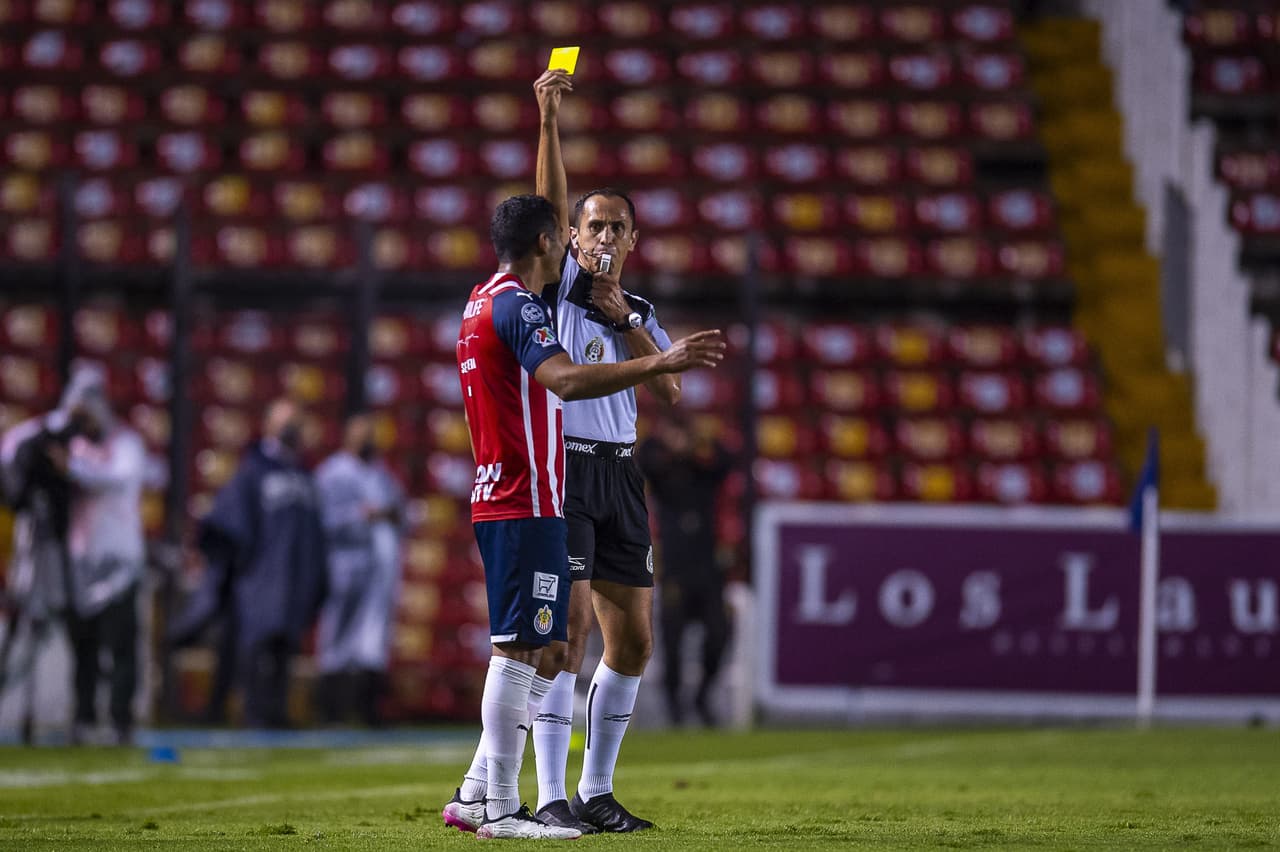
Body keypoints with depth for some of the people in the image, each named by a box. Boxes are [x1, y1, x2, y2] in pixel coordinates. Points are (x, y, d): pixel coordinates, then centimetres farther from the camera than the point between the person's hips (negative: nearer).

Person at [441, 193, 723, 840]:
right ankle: (501, 811, -9)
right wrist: (661, 363, -34)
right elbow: (565, 379, -29)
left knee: (546, 650, 13)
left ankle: (474, 797, 14)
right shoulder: (517, 306, -13)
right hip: (525, 505, -10)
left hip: (497, 501, 10)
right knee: (520, 650, -9)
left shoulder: (483, 303, 19)